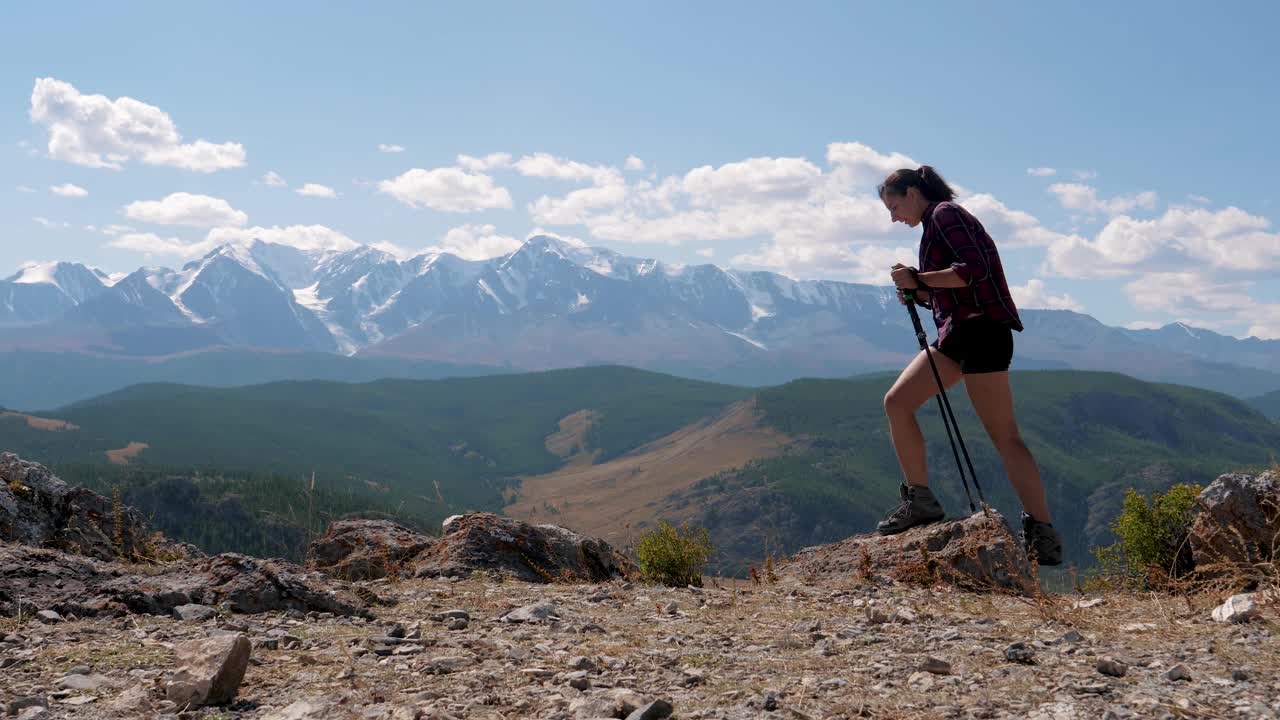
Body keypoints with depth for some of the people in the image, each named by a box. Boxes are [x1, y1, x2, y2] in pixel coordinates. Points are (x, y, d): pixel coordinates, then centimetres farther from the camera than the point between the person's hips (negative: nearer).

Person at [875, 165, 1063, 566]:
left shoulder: (945, 214, -6)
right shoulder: (936, 223, 23)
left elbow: (974, 270, -20)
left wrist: (919, 279, -15)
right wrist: (918, 294, 8)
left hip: (981, 330, -10)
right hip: (956, 332, 10)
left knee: (1004, 436, -9)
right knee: (896, 402, 4)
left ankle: (1043, 533, -6)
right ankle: (920, 501, 6)